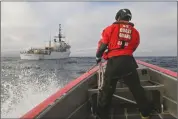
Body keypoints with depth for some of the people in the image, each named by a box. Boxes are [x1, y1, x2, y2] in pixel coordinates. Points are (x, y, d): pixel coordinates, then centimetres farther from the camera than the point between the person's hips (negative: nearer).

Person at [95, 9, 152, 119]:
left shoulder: (110, 29, 4)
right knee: (137, 89, 15)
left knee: (107, 90, 10)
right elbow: (133, 48, 18)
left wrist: (98, 57, 22)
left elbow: (102, 46, 4)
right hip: (128, 62, 2)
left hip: (113, 62, -2)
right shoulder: (135, 32, 13)